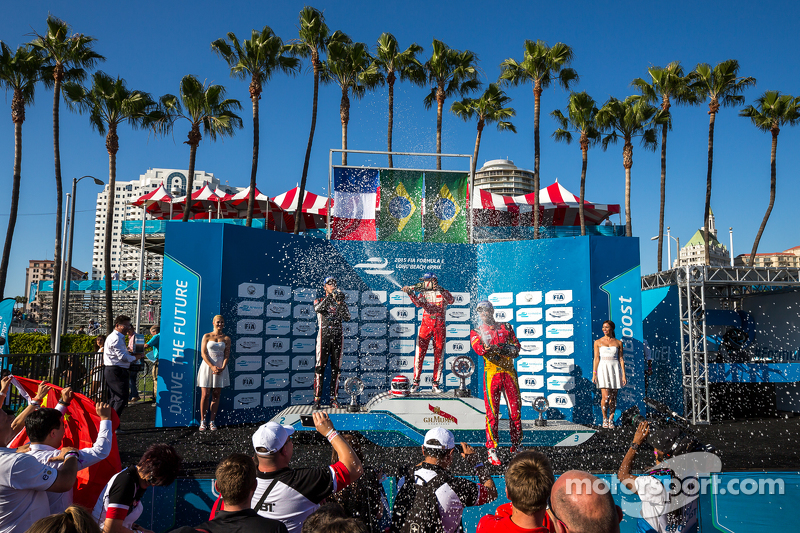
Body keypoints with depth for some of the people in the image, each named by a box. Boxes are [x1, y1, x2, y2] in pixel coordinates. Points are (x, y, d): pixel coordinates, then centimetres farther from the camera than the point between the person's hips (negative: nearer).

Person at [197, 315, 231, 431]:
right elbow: (203, 353, -2)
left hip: (221, 368, 2)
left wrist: (222, 367, -12)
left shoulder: (226, 339, 8)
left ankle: (212, 421, 9)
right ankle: (202, 421, 5)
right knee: (205, 395, -3)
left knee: (216, 395, 3)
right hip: (207, 366, -2)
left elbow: (227, 355, 4)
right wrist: (212, 367, -13)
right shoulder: (207, 336, 4)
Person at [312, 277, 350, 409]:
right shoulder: (319, 300, 9)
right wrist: (330, 296, -23)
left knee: (336, 367, 2)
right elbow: (318, 309, -17)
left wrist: (340, 303, -14)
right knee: (320, 367, -7)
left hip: (338, 337, 2)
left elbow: (347, 318, -2)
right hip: (324, 336, -2)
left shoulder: (341, 302, 14)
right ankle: (317, 398, -5)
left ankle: (334, 398, 7)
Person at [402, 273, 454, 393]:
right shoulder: (423, 294, 10)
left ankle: (436, 384, 10)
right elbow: (419, 303, -12)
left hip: (440, 327, -1)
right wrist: (410, 293, -28)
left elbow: (451, 300, -14)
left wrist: (442, 290, -27)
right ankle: (416, 382, 2)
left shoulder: (443, 293, 6)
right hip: (425, 325, 1)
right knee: (419, 353, -6)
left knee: (438, 355, 2)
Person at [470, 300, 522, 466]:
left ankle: (516, 446, 22)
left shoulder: (506, 327, 15)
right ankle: (491, 449, 2)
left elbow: (516, 348, 7)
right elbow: (478, 348, -13)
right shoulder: (476, 331, 8)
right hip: (491, 373, -2)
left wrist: (501, 348, -12)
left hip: (509, 372, 3)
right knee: (492, 412, -6)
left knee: (515, 410, 6)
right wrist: (486, 347, -35)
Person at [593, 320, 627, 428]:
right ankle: (604, 418, 9)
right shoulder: (598, 342, 5)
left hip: (615, 369, 2)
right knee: (605, 396, -11)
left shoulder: (618, 342, 7)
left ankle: (611, 419, 16)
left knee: (613, 397, 2)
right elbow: (596, 358, 1)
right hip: (603, 369, -1)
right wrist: (594, 374, -7)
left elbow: (621, 359, 6)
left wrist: (623, 375, 1)